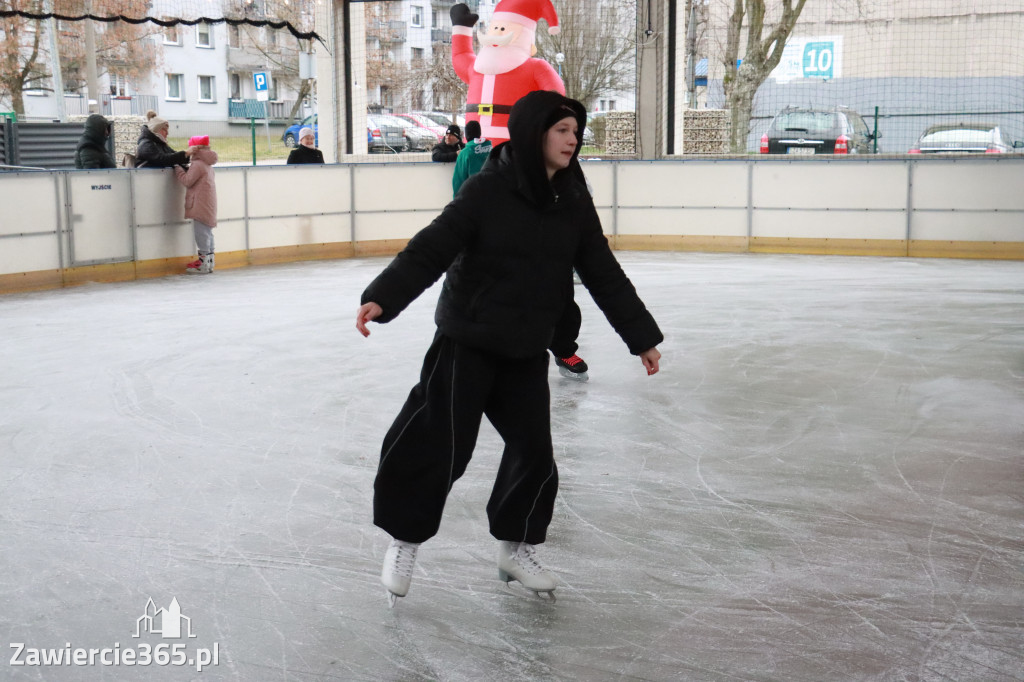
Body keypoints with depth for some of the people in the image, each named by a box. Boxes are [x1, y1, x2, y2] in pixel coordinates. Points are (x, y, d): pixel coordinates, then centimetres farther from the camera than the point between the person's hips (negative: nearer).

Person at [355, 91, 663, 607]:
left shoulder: (573, 203, 2)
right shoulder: (488, 190, -14)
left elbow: (604, 274, 7)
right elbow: (432, 248, -18)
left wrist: (642, 336, 9)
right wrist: (383, 297, -31)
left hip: (527, 351, 5)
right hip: (466, 342, -5)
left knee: (534, 450, 6)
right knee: (439, 446, -3)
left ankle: (516, 548, 26)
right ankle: (404, 541, 19)